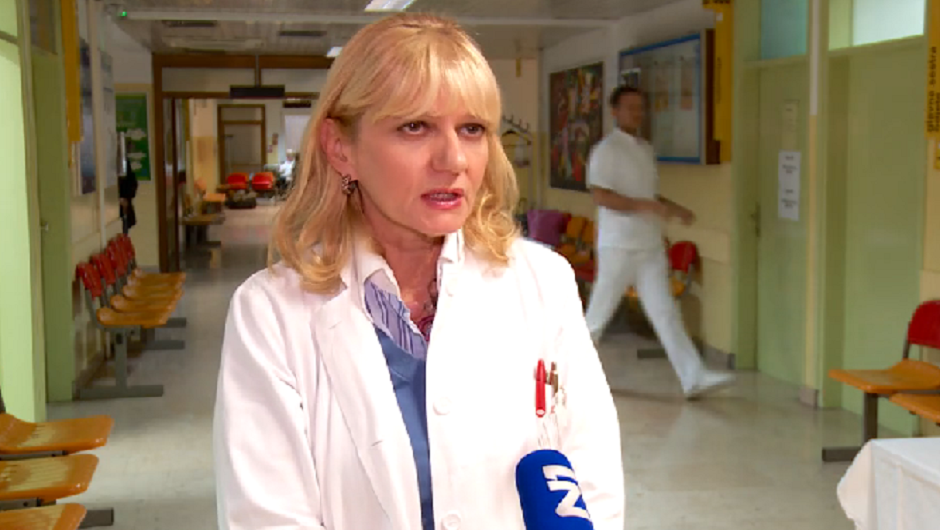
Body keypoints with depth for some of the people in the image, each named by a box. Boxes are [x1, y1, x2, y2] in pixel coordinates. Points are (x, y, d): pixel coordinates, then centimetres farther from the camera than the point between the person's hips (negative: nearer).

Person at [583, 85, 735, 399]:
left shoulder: (646, 149, 14)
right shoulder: (606, 150, -10)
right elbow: (600, 196, -19)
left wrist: (675, 208, 5)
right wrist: (649, 207, -25)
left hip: (650, 245, 6)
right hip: (618, 245, -6)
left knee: (664, 312, 0)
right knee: (600, 311, 5)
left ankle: (694, 379, -5)